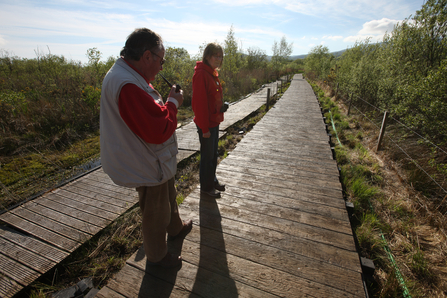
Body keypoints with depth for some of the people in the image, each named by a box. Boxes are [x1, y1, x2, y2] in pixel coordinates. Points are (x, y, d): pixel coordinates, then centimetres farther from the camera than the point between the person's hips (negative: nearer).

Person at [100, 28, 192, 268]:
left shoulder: (123, 75, 6)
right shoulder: (128, 86, -31)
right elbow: (159, 130, -34)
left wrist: (169, 101, 1)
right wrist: (173, 102, -20)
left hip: (154, 159, 11)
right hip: (147, 166, -10)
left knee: (168, 197, 29)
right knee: (156, 212, 12)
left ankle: (176, 228, 55)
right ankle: (156, 255, 39)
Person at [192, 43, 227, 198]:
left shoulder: (213, 73, 12)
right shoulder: (201, 74, -18)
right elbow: (199, 103, -22)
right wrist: (204, 128, -20)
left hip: (214, 122, 9)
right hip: (206, 125, -9)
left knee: (213, 154, 20)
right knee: (207, 156, 5)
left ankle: (212, 180, 38)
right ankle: (206, 187, 24)